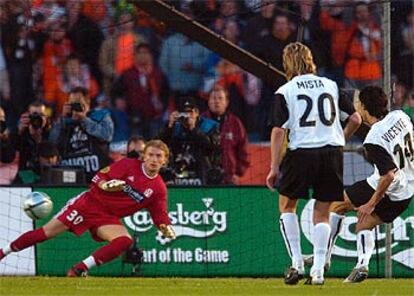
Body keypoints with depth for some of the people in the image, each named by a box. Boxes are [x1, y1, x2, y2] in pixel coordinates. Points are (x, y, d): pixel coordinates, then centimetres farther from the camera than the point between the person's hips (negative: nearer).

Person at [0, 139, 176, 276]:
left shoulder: (159, 189, -1)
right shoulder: (129, 165, -9)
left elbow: (160, 216, 2)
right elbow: (99, 177, -8)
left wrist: (166, 229, -19)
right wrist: (106, 185, -30)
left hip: (108, 218, 2)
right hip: (89, 203, -2)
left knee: (125, 241, -27)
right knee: (46, 233, -5)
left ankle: (80, 269, -22)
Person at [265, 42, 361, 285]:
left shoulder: (285, 91, 0)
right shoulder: (331, 86, 10)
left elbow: (278, 131, -6)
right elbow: (356, 119, 9)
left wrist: (274, 168, -5)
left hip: (302, 152, -3)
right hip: (333, 152, 3)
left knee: (287, 204, 16)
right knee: (322, 212, 10)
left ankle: (297, 263, 7)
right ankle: (318, 270, 0)